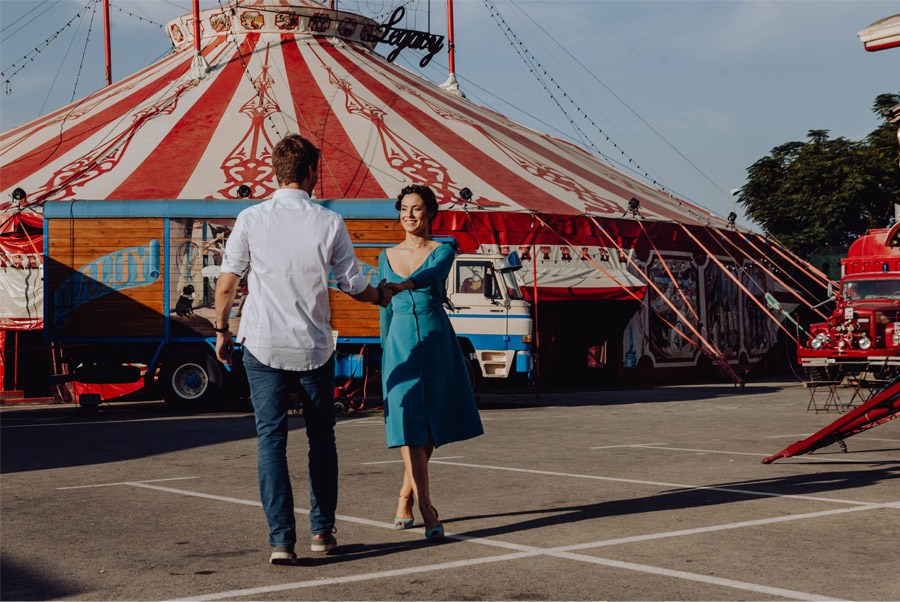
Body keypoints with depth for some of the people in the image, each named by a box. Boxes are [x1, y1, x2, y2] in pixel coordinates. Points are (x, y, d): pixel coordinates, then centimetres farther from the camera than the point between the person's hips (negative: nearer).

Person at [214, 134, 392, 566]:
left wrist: (221, 330, 14)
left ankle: (281, 539, -5)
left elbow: (227, 284, -2)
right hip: (314, 348, 0)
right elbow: (353, 286, 2)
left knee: (271, 439, 2)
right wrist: (383, 295, 23)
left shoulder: (250, 219, -4)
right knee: (321, 438, 16)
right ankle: (322, 530, 23)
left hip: (263, 346, 0)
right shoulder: (329, 223, -4)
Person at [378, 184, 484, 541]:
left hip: (435, 341, -1)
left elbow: (429, 275, -24)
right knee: (408, 420, -12)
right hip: (400, 342, 1)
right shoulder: (388, 256, 10)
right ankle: (427, 510, -16)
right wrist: (385, 349, 20)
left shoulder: (442, 251, 0)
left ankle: (406, 495, 26)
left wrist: (400, 285, -43)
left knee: (430, 423, 5)